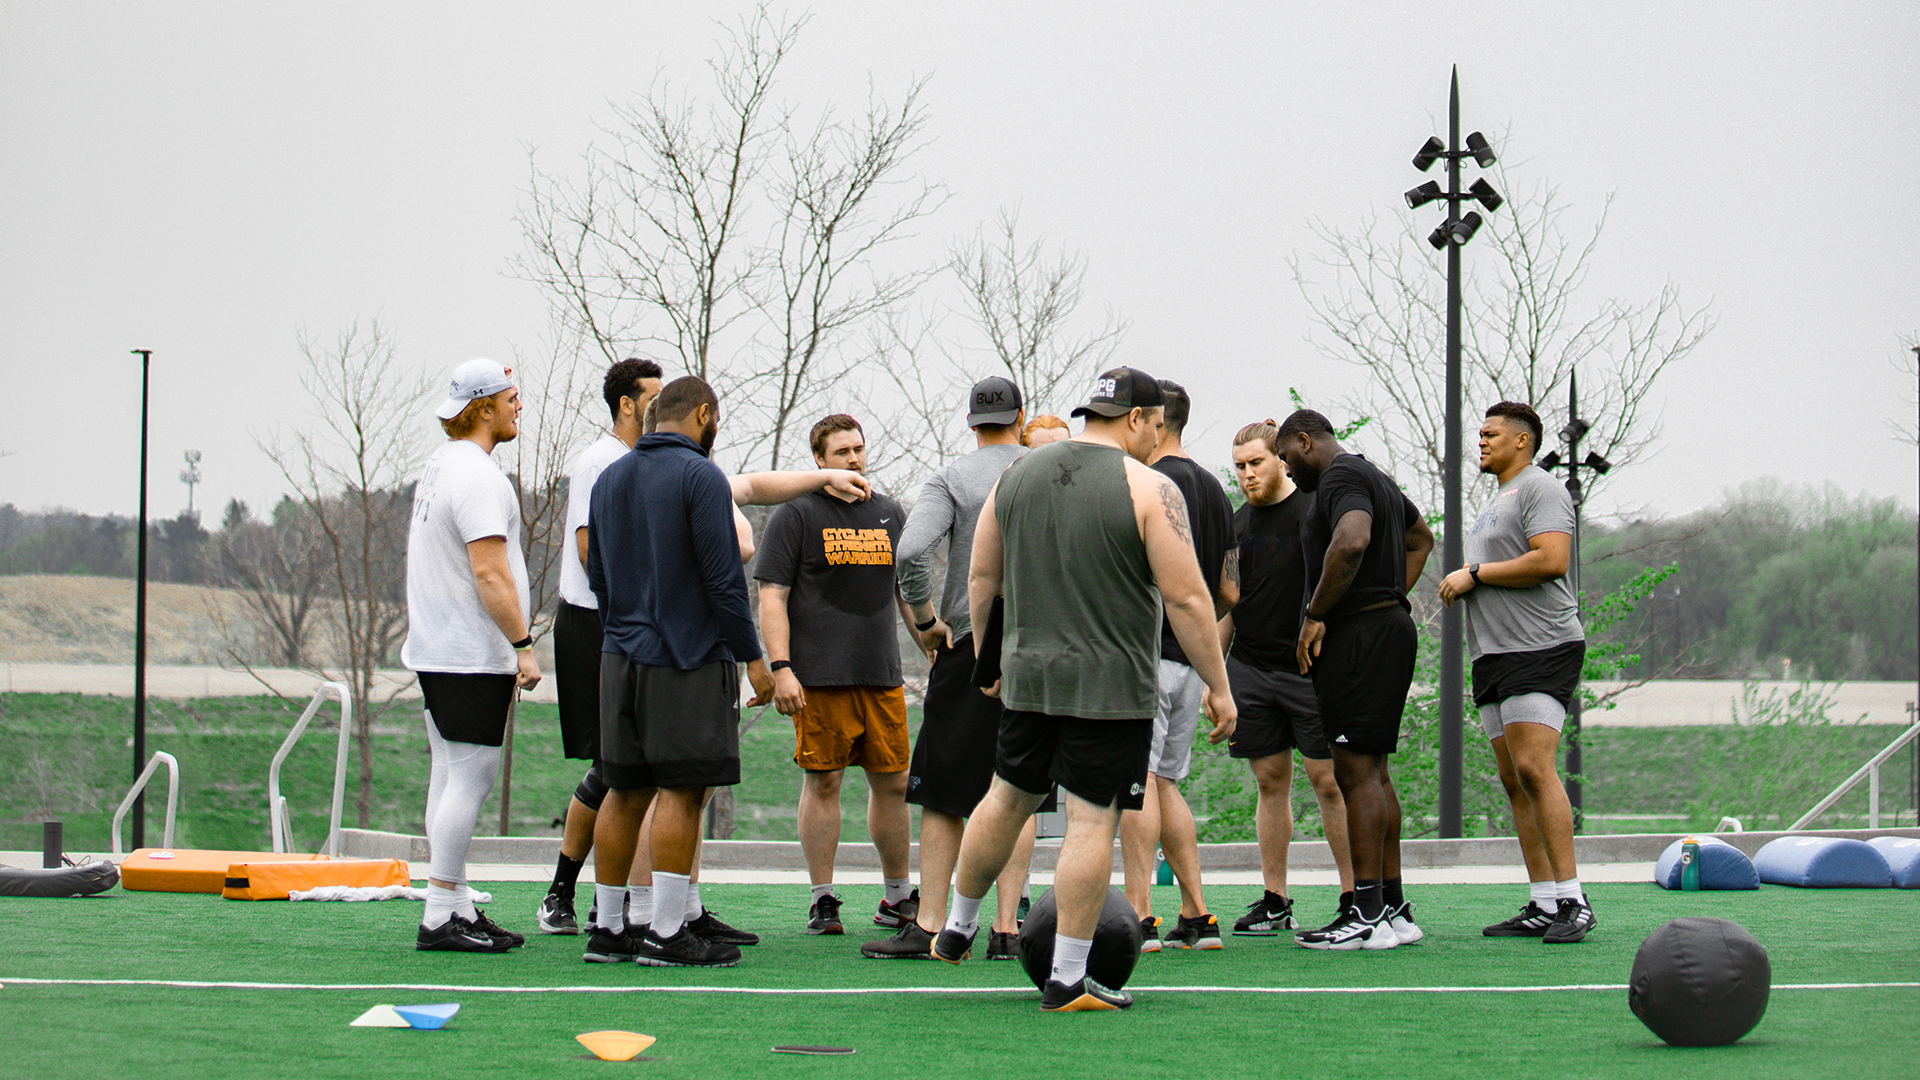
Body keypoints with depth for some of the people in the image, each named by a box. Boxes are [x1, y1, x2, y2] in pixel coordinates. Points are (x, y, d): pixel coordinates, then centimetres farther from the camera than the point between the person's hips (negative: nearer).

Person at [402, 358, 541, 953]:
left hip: (435, 651, 10)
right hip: (474, 654, -10)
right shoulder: (477, 476, -16)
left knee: (450, 776, 11)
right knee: (470, 777, -9)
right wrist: (523, 645, -19)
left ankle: (458, 907, 15)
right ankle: (440, 916, -9)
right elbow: (489, 574, -22)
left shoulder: (437, 468, 16)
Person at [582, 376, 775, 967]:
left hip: (621, 654, 7)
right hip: (688, 659, -7)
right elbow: (723, 576, -14)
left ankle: (607, 928, 12)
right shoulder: (700, 477, -10)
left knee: (625, 791, 11)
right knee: (681, 791, -5)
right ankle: (666, 933, -6)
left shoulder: (609, 479, 13)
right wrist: (751, 656, -8)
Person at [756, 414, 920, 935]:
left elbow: (909, 592, 23)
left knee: (893, 784, 6)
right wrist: (781, 667, -14)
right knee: (822, 782, -2)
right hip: (819, 677, -5)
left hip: (883, 676, 5)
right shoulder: (797, 515, 0)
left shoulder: (888, 513, 16)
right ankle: (822, 898, 5)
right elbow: (772, 597, -4)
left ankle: (899, 896, 18)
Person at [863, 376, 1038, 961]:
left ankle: (929, 925, 0)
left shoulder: (949, 479, -2)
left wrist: (925, 620, -4)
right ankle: (1006, 928, 1)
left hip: (967, 646, -2)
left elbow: (910, 551, -16)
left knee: (944, 793, 2)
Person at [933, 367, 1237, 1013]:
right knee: (1092, 821, -3)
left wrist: (985, 658, 24)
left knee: (1009, 798, 22)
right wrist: (1217, 686, -6)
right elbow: (1186, 599, -13)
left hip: (1028, 675, 6)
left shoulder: (1017, 477, 7)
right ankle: (1066, 982, -2)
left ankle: (958, 930, 36)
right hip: (1110, 688, -6)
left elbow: (981, 579, 12)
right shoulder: (1151, 490, -10)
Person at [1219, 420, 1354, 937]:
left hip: (1310, 667, -5)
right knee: (1270, 782, 7)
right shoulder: (1237, 525, 15)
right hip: (1249, 669, 5)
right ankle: (1274, 902, 10)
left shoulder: (1317, 509, -4)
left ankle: (1355, 895, -1)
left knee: (1328, 779, -6)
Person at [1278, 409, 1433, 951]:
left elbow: (1351, 543, -30)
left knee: (1356, 771, -11)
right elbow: (1421, 537, 38)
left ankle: (1368, 917, -13)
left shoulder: (1340, 478, -11)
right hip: (1389, 628, 10)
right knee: (1371, 772, 12)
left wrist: (1315, 614, -20)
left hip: (1357, 636, -10)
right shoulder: (1376, 478, 22)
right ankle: (1394, 909, 13)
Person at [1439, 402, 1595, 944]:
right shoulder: (1496, 503, 26)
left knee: (1534, 768, -18)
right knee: (1514, 780, 5)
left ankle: (1572, 901, -19)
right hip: (1495, 655, 10)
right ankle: (1543, 905, 6)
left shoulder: (1539, 489, -5)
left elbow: (1550, 559, -19)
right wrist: (1460, 586, 15)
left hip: (1540, 649, -10)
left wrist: (1476, 573, -12)